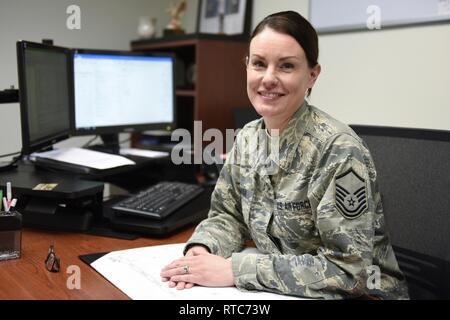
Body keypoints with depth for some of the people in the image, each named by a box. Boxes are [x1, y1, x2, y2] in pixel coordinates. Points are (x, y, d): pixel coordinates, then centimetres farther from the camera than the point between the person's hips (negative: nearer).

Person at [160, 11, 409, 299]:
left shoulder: (339, 149, -22)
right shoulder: (248, 138, -2)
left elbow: (346, 270, -23)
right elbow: (227, 215, 6)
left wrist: (235, 270, -25)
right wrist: (202, 249, -15)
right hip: (281, 293, 4)